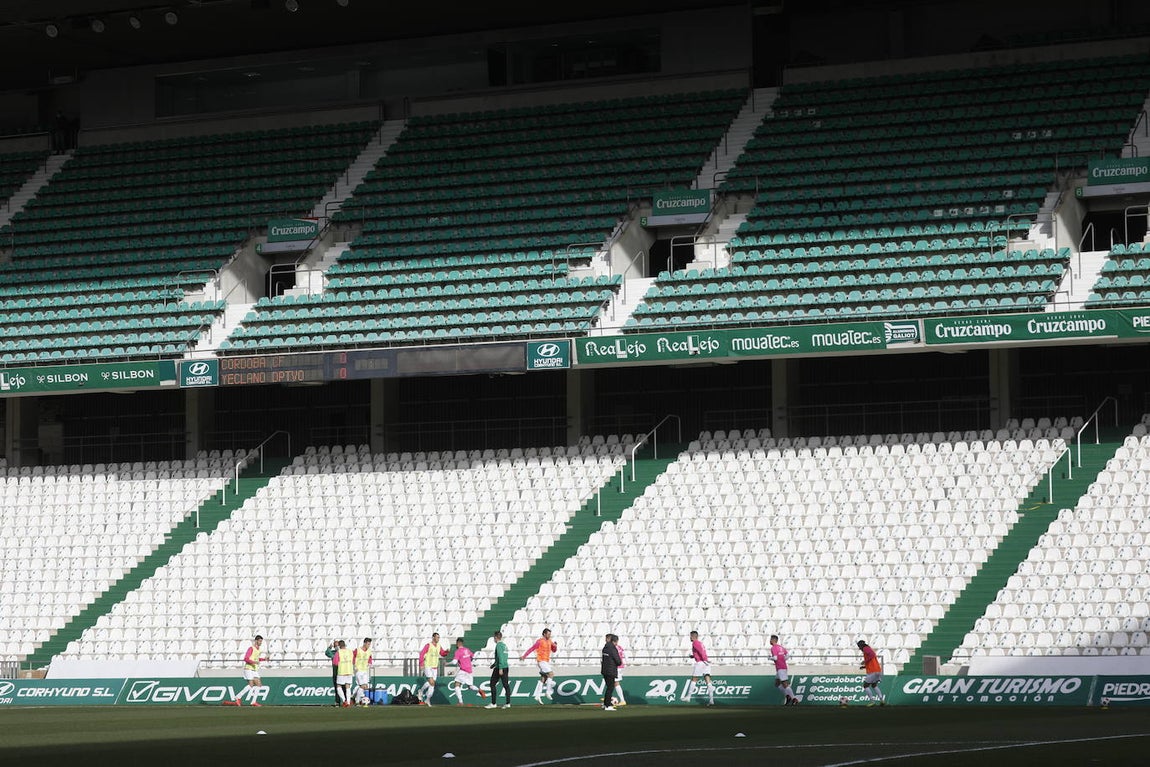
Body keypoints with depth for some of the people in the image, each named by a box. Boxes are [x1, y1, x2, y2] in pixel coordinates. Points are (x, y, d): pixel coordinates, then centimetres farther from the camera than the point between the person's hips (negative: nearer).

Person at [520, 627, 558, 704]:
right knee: (551, 674, -18)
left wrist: (555, 645, -1)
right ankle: (548, 692, -15)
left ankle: (538, 696, 7)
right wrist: (524, 656, -11)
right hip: (541, 661, -8)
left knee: (543, 679, 6)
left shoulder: (549, 641, 13)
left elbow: (554, 650, 21)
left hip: (547, 661, 8)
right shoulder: (540, 641, -9)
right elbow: (532, 649, -9)